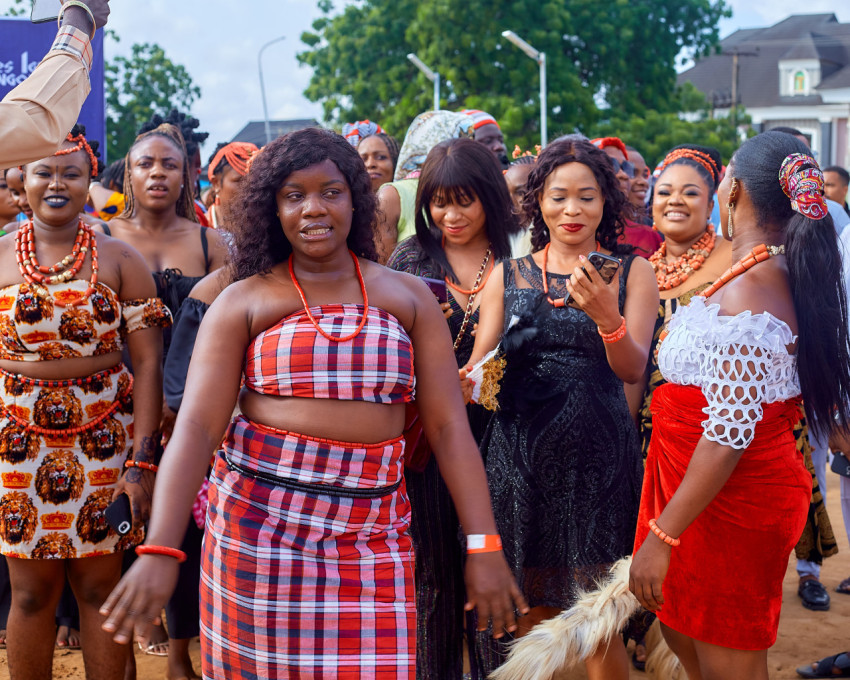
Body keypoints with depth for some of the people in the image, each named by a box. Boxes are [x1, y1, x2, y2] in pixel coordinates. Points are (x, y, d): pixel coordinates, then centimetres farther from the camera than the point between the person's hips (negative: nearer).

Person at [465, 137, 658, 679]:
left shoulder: (631, 271, 3)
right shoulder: (508, 274, 8)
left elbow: (633, 371, -6)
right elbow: (478, 366, 5)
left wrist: (606, 317, -25)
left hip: (599, 452, -1)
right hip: (520, 451, 2)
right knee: (530, 614, 8)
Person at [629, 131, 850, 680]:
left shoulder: (744, 291, -25)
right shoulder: (792, 279, 4)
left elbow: (729, 437, -28)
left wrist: (662, 534, -24)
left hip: (729, 506, -9)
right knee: (680, 626, 24)